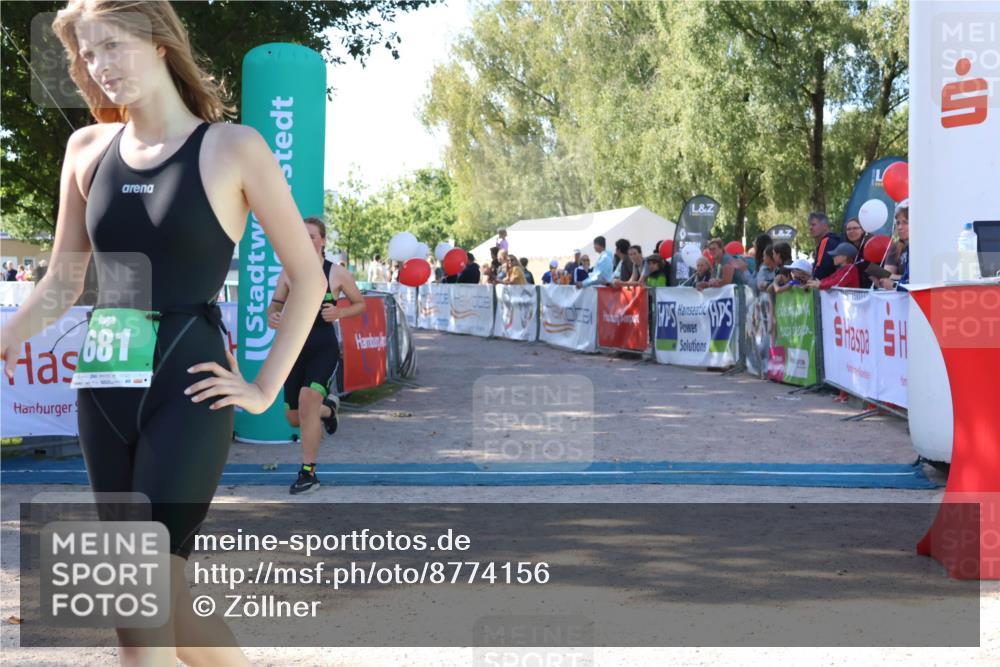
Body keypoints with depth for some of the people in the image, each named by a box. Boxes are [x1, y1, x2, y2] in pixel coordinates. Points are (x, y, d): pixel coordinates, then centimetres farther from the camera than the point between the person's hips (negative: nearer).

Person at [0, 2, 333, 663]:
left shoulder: (232, 148, -6)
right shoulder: (87, 149, 7)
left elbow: (308, 276, -3)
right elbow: (61, 284, 13)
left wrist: (265, 387, -6)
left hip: (189, 391, -5)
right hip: (104, 391, 6)